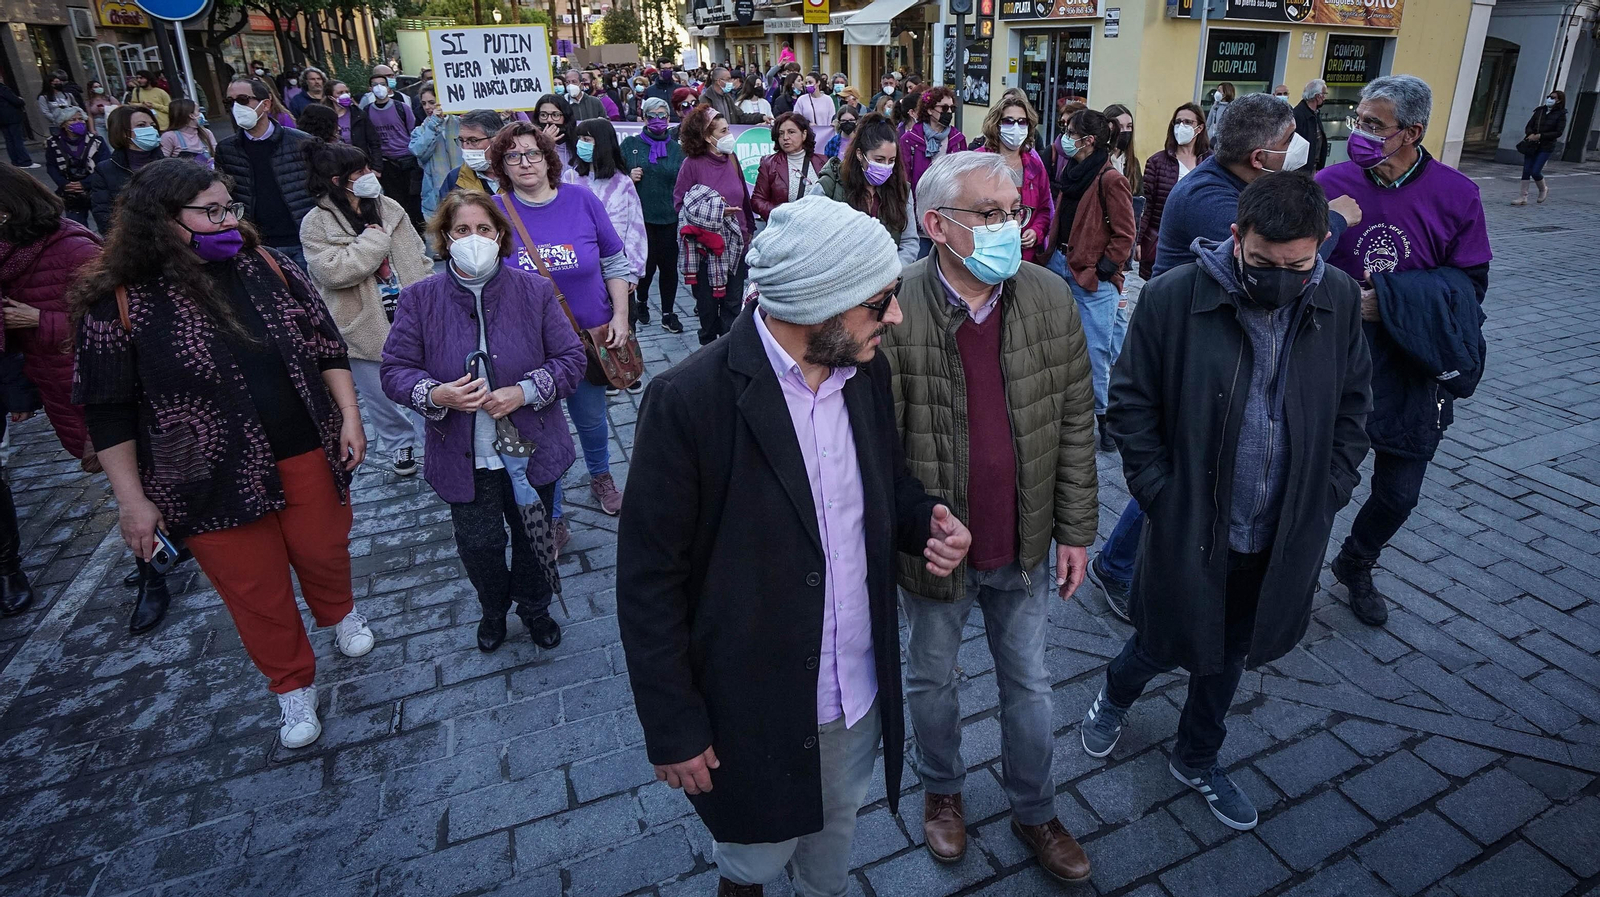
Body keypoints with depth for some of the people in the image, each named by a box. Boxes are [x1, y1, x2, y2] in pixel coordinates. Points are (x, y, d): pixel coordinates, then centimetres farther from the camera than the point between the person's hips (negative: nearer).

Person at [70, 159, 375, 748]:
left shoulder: (266, 267, -2)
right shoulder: (120, 301, -12)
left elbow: (326, 346, 5)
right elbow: (109, 413, -7)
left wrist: (349, 417, -1)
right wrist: (133, 501, -6)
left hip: (306, 455, 3)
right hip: (216, 481, -2)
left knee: (324, 551, 18)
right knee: (256, 588, 11)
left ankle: (339, 614, 52)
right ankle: (293, 686, 33)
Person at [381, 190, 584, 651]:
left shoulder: (535, 291, -5)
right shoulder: (419, 299, -4)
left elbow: (571, 359, -4)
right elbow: (395, 369, -2)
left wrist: (524, 392, -20)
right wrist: (436, 395, -23)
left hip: (531, 448, 0)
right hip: (463, 457, 0)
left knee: (533, 536, 16)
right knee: (478, 543, 11)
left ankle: (534, 607, 45)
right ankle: (493, 608, 43)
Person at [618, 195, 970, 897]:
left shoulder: (866, 372, -7)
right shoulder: (689, 401, -25)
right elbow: (648, 579, -17)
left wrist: (925, 523, -12)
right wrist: (673, 728, -12)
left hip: (860, 690, 5)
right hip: (755, 710, -5)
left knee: (837, 826, 28)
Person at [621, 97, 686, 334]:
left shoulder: (676, 148, 9)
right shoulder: (630, 144, 5)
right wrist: (629, 177, -12)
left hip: (670, 217, 2)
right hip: (641, 215, -2)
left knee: (669, 265, 4)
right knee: (648, 263, 0)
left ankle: (668, 314, 18)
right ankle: (641, 301, 30)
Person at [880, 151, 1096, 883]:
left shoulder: (1048, 299, -8)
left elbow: (1075, 423, -1)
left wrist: (1075, 530, 1)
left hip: (1024, 547, 3)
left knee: (1029, 686, 21)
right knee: (932, 680, 22)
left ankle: (1034, 811, 47)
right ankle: (941, 790, 51)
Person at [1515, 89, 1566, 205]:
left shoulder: (1561, 115, -3)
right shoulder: (1540, 111, 9)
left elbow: (1558, 132, -10)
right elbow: (1528, 126, 8)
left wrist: (1540, 136, -19)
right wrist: (1531, 134, -14)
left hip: (1546, 147, -4)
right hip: (1531, 145, 4)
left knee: (1535, 171, -10)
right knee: (1526, 170, -3)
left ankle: (1544, 189, 19)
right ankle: (1523, 196, 1)